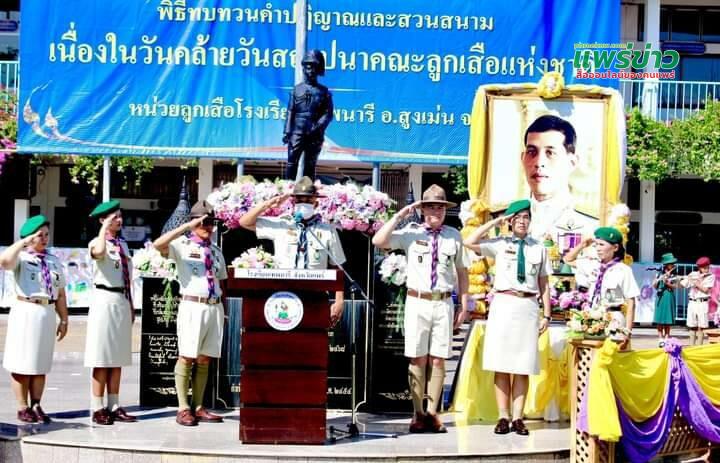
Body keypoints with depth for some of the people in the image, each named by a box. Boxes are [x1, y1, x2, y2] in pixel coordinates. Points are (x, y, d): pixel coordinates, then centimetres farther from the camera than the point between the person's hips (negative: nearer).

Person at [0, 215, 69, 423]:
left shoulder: (54, 261, 16)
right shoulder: (21, 257, 0)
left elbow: (60, 294, 15)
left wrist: (64, 320, 10)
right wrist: (23, 242, -17)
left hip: (47, 314, 5)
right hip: (26, 312, -5)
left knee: (41, 364, 8)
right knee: (22, 363, -1)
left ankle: (36, 406, 14)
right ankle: (23, 408, 6)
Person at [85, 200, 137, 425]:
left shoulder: (123, 244, 16)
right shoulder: (97, 242, -6)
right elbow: (99, 252, -33)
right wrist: (105, 228, -21)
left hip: (123, 302, 7)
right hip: (105, 300, -7)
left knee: (118, 358, 9)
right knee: (102, 357, -5)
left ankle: (114, 407, 15)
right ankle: (98, 409, 0)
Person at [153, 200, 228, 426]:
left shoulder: (216, 252, 19)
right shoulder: (182, 245, 2)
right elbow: (158, 245, -19)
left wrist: (223, 310, 11)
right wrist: (187, 227, -20)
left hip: (215, 307, 5)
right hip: (192, 306, -5)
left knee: (204, 360, 7)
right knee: (186, 358, -4)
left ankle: (198, 408, 11)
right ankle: (183, 409, 1)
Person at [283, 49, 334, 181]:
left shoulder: (324, 92, 8)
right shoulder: (297, 89, 9)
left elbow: (328, 114, 2)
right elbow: (290, 112, 5)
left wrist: (317, 127, -13)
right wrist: (287, 132, -3)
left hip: (315, 135, 0)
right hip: (297, 133, 0)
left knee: (310, 166, 5)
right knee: (292, 163, -5)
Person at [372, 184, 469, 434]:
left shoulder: (454, 236, 7)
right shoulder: (410, 232, 2)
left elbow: (462, 271, 11)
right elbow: (378, 241, -9)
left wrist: (464, 305, 8)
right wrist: (399, 215, -11)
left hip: (444, 303, 1)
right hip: (417, 302, -1)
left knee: (438, 360, 3)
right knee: (417, 360, 1)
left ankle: (432, 413, 11)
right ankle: (418, 414, 9)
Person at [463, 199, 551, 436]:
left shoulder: (539, 248, 10)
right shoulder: (500, 244, 7)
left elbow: (544, 285, 11)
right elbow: (469, 242, -7)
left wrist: (546, 315, 5)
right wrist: (495, 222, -2)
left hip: (528, 307, 1)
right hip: (503, 304, -1)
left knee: (523, 367, 2)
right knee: (501, 365, 0)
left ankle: (518, 417, 7)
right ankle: (503, 417, 6)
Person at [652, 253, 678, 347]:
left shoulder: (674, 276, 6)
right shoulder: (660, 274, 5)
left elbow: (675, 286, -4)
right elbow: (654, 285, 0)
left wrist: (667, 283, -19)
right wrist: (659, 279, -17)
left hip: (669, 298, 0)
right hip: (660, 297, 0)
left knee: (668, 321, 0)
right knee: (660, 320, -3)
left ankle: (666, 339, 5)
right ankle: (660, 339, 1)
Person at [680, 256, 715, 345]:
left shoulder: (711, 276, -2)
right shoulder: (693, 274, 6)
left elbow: (705, 290, -12)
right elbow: (682, 285, 6)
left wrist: (695, 282, -16)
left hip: (703, 303, -3)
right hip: (692, 302, 3)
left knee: (701, 327, -4)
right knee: (692, 326, 5)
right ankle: (691, 346, 10)